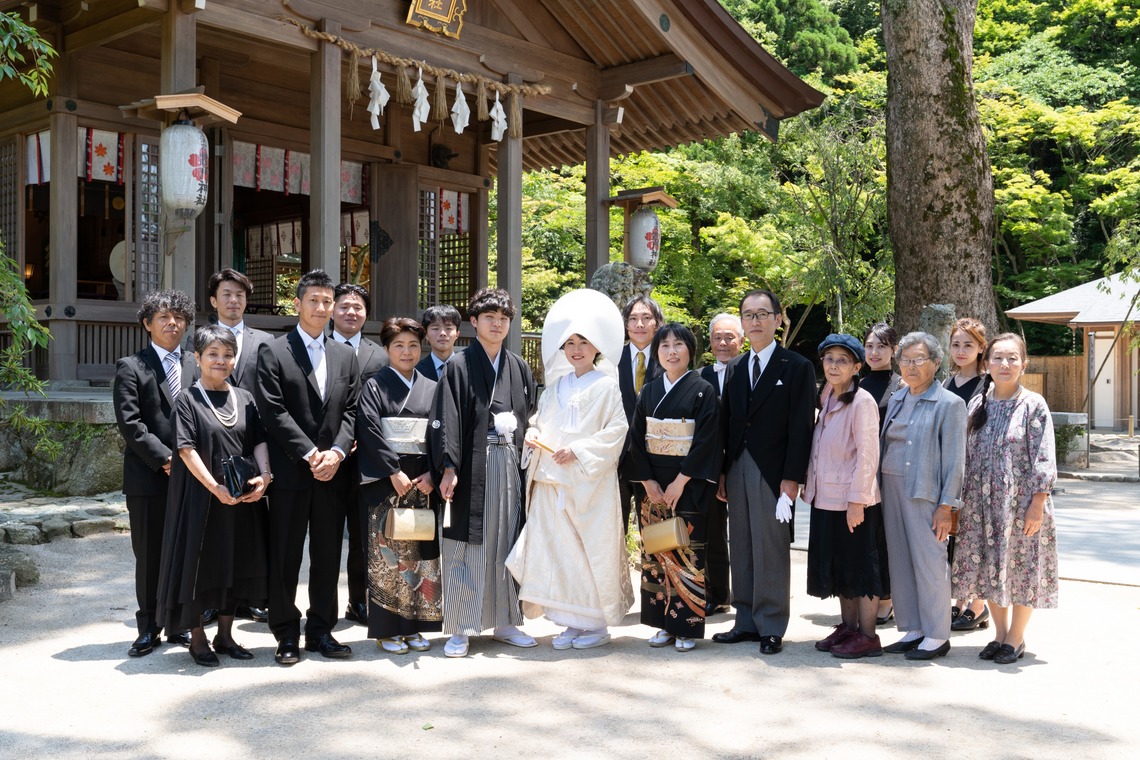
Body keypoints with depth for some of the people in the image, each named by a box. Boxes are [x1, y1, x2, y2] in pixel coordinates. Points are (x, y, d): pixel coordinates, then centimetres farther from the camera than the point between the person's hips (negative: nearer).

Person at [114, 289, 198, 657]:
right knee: (149, 555, 5)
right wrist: (165, 459, -13)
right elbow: (129, 422, -8)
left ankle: (179, 623, 20)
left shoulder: (196, 366, 10)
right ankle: (149, 628, 16)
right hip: (148, 476, -3)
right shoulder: (131, 367, 0)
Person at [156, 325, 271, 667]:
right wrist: (215, 488, -22)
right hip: (201, 495, -4)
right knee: (200, 563, 3)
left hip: (242, 497, 5)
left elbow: (259, 441, 5)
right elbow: (187, 450, -13)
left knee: (235, 563, 11)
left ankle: (225, 635, 24)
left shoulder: (244, 398, 9)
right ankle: (197, 639, 17)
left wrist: (264, 475, -14)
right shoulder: (187, 401, -4)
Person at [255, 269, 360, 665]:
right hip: (290, 471, -4)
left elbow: (351, 411, 9)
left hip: (333, 471, 4)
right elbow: (274, 412, -8)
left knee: (328, 555, 9)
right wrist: (310, 454, -13)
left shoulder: (345, 355, 14)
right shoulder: (273, 352, 0)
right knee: (285, 557, 3)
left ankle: (321, 630, 19)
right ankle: (287, 634, 13)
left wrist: (336, 452, -7)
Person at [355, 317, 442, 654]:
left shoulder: (431, 389, 13)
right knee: (387, 553, -3)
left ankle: (414, 626, 13)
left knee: (423, 553, 4)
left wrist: (432, 474, -7)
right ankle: (387, 629, 5)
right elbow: (369, 431, -9)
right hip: (385, 483, -4)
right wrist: (394, 471, -15)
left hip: (424, 483, 4)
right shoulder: (374, 386, 2)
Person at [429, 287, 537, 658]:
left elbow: (530, 419, 16)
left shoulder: (519, 367, 12)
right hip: (472, 467, -4)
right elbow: (446, 420, -9)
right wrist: (449, 469, -17)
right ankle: (461, 629, 8)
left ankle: (505, 622, 20)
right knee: (466, 546, -1)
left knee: (507, 542, 10)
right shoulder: (459, 366, -2)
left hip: (510, 466, 5)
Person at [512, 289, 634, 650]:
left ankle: (597, 623, 11)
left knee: (592, 550, -1)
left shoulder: (606, 386, -3)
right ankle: (571, 621, 15)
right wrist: (532, 434, -1)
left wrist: (578, 451, -16)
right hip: (551, 482, 6)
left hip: (590, 482, -6)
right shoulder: (556, 386, 15)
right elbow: (539, 420, 21)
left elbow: (616, 430, -10)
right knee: (556, 549, 5)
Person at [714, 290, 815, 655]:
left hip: (773, 472, -6)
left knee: (771, 550, -2)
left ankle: (771, 627, 6)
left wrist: (792, 478, -13)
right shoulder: (735, 368, 14)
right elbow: (726, 423, 14)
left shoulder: (797, 367, -3)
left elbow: (801, 427, -8)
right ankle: (746, 621, 18)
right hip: (737, 470, 6)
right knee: (741, 551, 9)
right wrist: (722, 472, 8)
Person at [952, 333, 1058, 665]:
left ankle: (1016, 638, 19)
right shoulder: (977, 405, 7)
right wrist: (961, 501, 8)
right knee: (988, 569, 10)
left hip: (1020, 501, -4)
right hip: (982, 502, 4)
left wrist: (1037, 505, -13)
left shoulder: (1034, 405, -6)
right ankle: (999, 633, 26)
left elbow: (1043, 460, -8)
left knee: (1021, 568, 3)